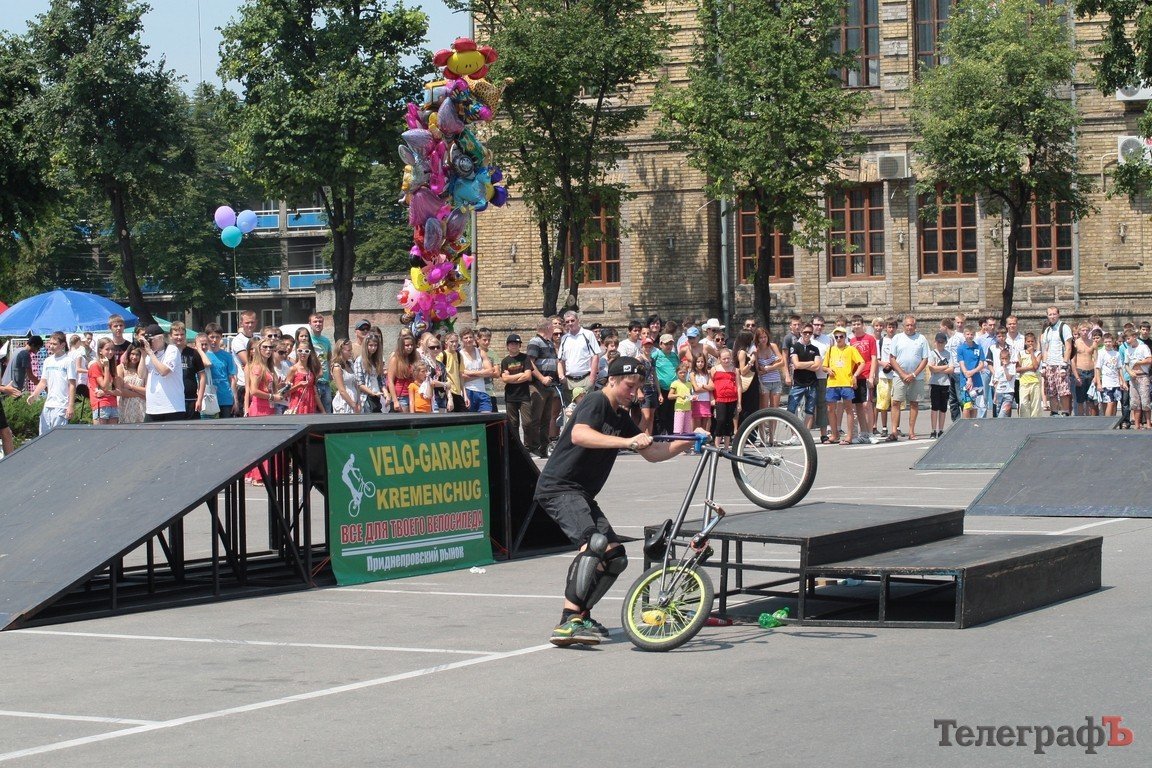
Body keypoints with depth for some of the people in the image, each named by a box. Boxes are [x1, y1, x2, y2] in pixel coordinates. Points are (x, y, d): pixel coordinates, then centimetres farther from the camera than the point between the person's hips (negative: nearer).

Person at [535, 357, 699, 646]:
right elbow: (579, 435, -31)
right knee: (594, 542, -29)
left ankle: (581, 616, 19)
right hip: (558, 488, -10)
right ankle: (567, 623, -35)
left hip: (582, 494, 10)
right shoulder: (596, 402, -10)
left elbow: (652, 453, 19)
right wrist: (627, 442, -38)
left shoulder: (622, 418, 18)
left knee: (615, 556, 8)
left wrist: (688, 443, 6)